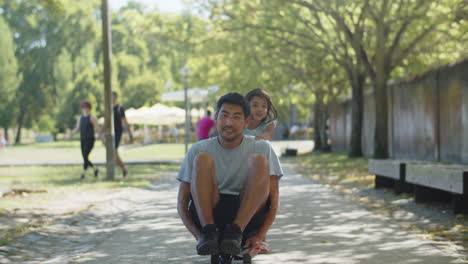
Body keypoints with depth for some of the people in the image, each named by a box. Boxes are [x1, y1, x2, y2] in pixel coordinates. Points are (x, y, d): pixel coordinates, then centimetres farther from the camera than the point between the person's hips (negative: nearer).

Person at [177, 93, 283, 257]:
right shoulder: (198, 150, 2)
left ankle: (235, 231, -29)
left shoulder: (261, 148, 2)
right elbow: (182, 202, 1)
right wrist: (198, 235, -16)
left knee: (258, 160, -21)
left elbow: (274, 198, -1)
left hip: (247, 218, 0)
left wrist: (260, 236, -17)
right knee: (202, 159, -20)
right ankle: (209, 231, -29)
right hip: (207, 215, 0)